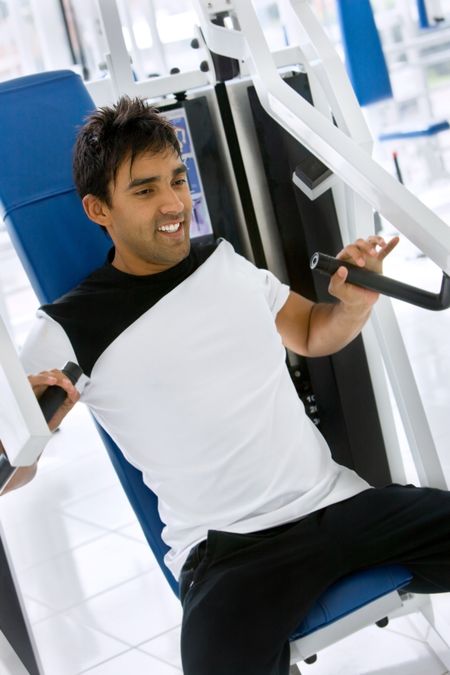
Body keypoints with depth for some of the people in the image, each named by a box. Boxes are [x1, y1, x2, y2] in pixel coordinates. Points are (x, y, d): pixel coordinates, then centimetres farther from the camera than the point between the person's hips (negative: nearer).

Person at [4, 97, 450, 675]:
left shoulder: (229, 265, 9)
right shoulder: (71, 329, -6)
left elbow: (311, 334, 22)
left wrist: (355, 304, 1)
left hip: (336, 499, 5)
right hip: (226, 547, -4)